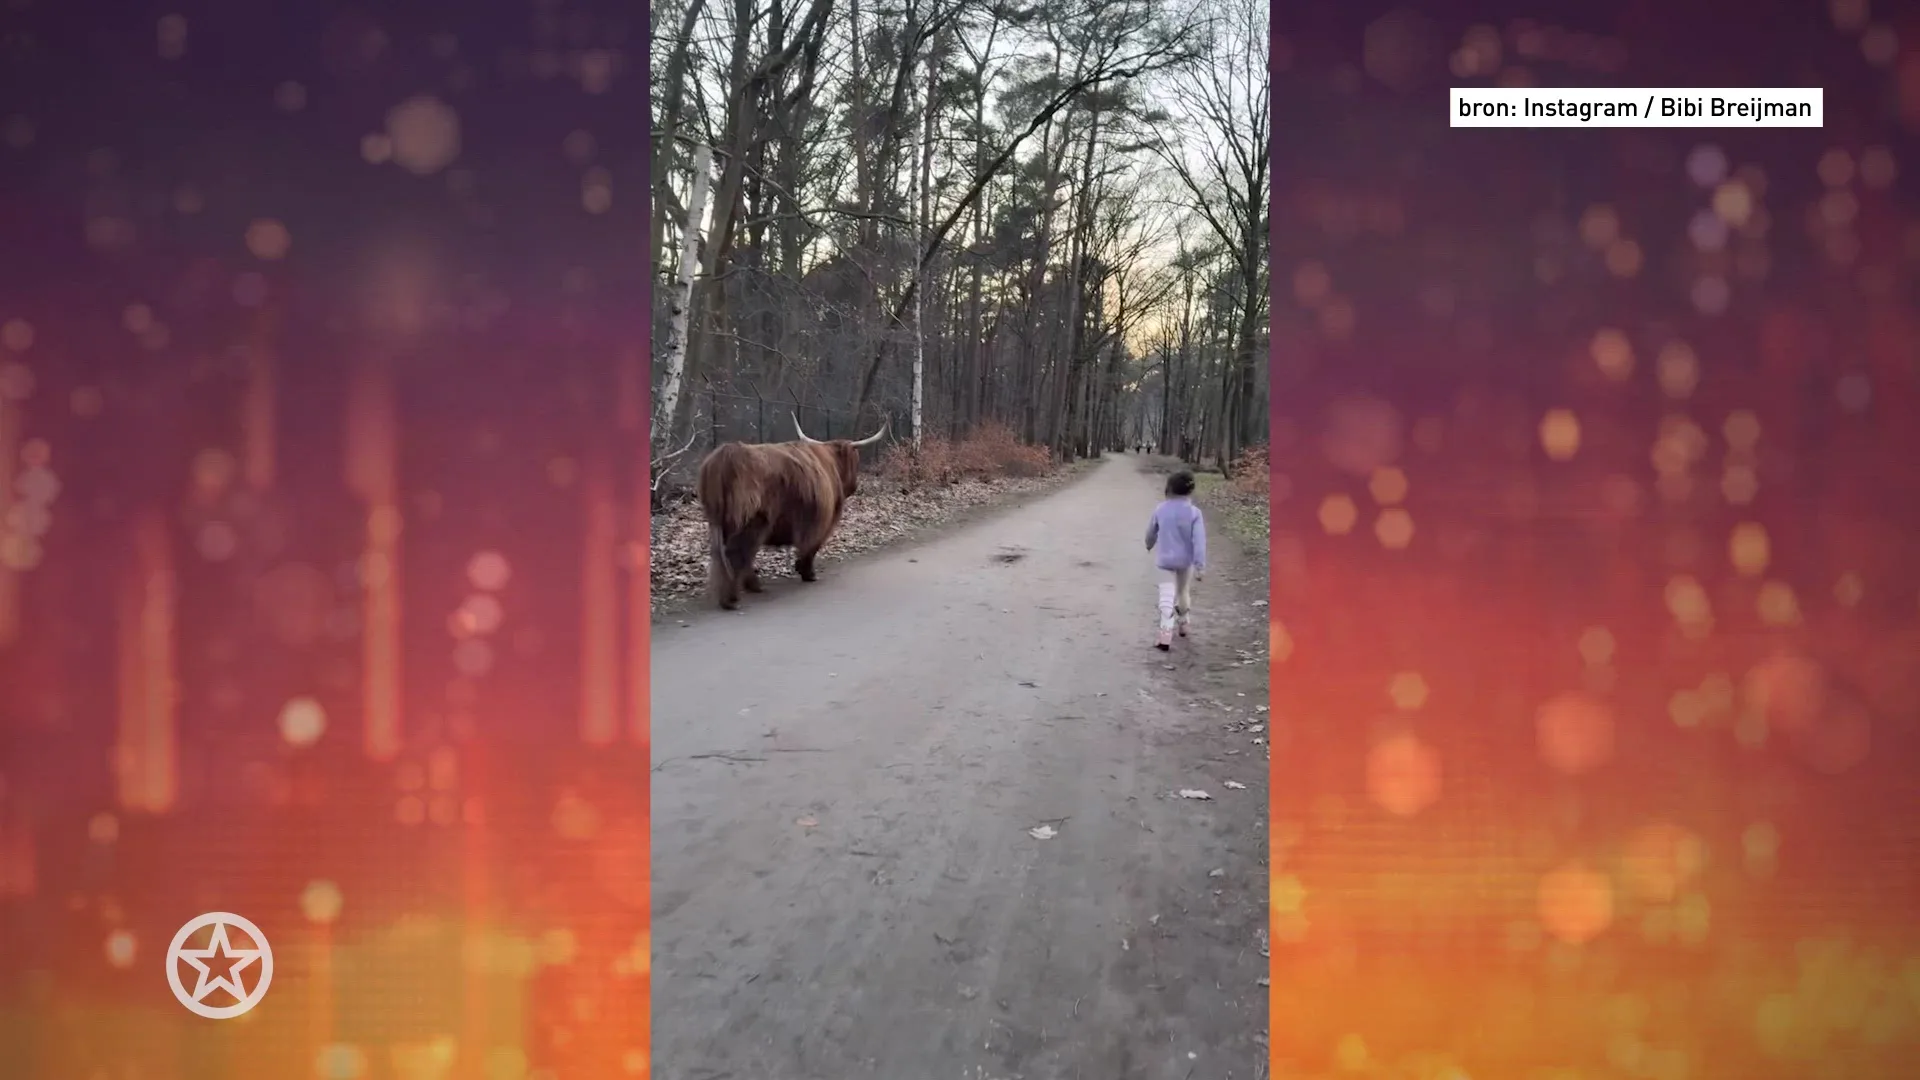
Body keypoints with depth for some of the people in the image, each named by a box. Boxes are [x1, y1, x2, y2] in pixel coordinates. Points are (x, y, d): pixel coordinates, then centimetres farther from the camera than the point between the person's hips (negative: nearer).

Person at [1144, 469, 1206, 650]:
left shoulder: (1161, 509, -7)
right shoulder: (1194, 512, -14)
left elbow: (1151, 531, 9)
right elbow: (1199, 541, -18)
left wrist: (1149, 544, 31)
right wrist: (1201, 566, -17)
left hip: (1165, 559, 0)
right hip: (1186, 560, 0)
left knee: (1167, 596, -4)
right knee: (1184, 592, 22)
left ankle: (1165, 636, -17)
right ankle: (1183, 624, 41)